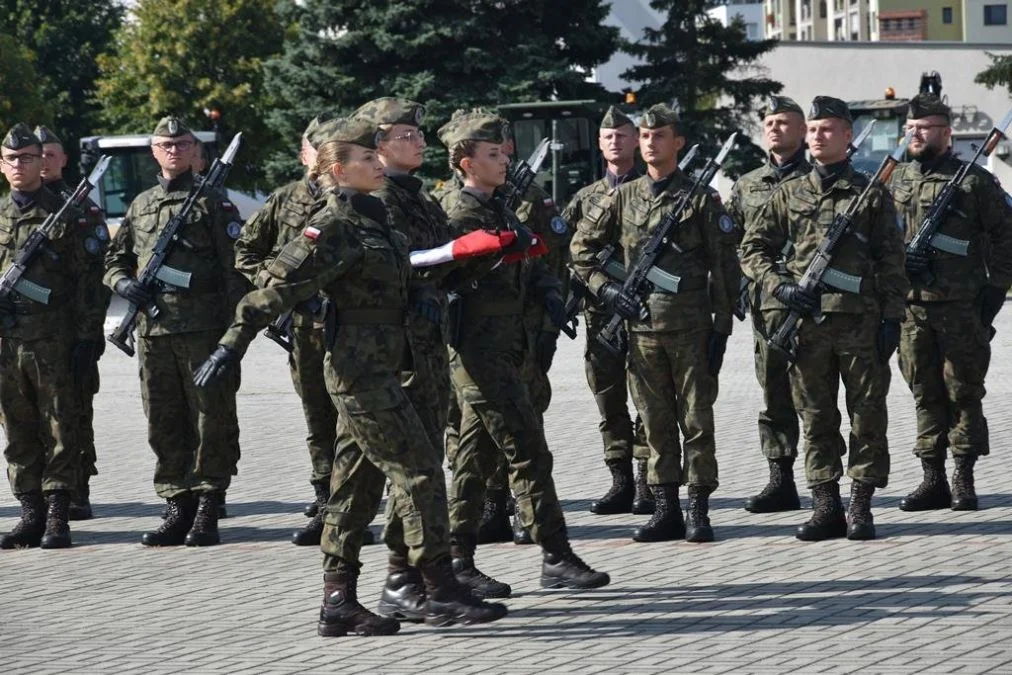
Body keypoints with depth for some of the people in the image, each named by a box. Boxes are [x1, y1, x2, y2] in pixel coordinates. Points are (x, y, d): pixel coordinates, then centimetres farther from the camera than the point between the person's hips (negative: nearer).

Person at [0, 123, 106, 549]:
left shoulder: (66, 217, 0)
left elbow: (89, 280, -3)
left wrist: (87, 339, -8)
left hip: (53, 342, -4)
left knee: (59, 430, -2)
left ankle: (58, 518, 1)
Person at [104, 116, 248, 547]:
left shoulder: (213, 203, 2)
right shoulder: (140, 206, 17)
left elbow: (235, 269, -3)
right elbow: (114, 260, 23)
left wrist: (236, 328, -12)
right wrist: (122, 283, 0)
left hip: (204, 329, -5)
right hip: (152, 330, 5)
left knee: (211, 421, -3)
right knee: (163, 424, 6)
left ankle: (207, 512, 1)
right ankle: (177, 508, 13)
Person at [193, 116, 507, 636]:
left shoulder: (371, 219, 15)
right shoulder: (333, 226, -12)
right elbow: (279, 286, -17)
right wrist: (232, 344, -22)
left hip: (375, 370, 9)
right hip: (361, 371, -9)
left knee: (356, 485, 9)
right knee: (419, 471, -8)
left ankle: (339, 605, 13)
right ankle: (441, 594, -5)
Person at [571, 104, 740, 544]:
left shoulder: (701, 198, 1)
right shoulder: (622, 198, 10)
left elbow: (724, 267, 0)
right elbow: (581, 249, 16)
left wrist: (721, 326, -5)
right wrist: (605, 289, 2)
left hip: (691, 326, -3)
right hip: (641, 323, 3)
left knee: (696, 419, 0)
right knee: (655, 422, 7)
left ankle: (698, 511, 4)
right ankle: (666, 511, 13)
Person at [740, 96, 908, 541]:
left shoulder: (872, 194, 5)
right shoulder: (789, 195, 10)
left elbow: (892, 263, 3)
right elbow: (752, 248, 12)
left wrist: (892, 318, -4)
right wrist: (780, 287, -4)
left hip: (861, 321, -2)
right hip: (807, 322, 2)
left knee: (867, 415, 1)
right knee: (816, 418, 5)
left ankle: (861, 506, 8)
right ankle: (825, 506, 11)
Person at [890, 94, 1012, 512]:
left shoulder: (974, 181, -2)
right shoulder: (897, 181, 12)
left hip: (961, 307, -4)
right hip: (910, 305, 4)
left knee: (963, 391, 0)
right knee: (925, 394, 8)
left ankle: (964, 481, 6)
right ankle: (933, 480, 13)